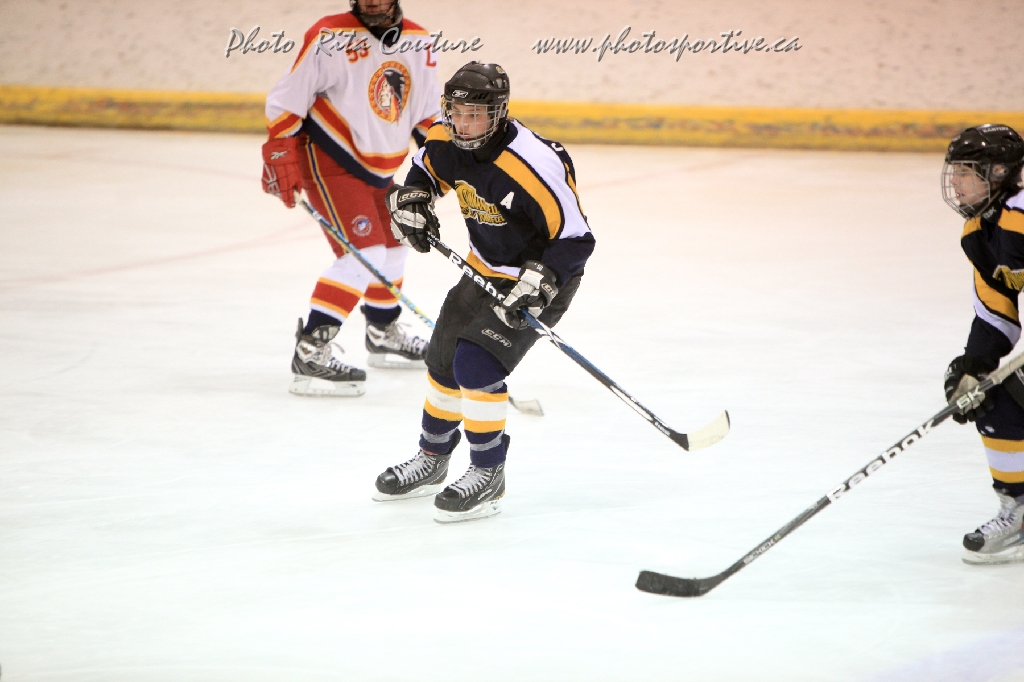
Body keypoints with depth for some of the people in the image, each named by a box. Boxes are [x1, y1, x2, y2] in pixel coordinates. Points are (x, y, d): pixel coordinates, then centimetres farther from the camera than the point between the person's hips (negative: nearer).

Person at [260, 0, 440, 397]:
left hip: (378, 167, 8)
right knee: (364, 252, -21)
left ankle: (383, 335, 47)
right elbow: (287, 97, -16)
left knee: (391, 247, 23)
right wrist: (280, 157, -19)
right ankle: (310, 355, -24)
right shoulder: (332, 37, -20)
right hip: (328, 161, -8)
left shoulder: (417, 41, 1)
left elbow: (427, 109, 15)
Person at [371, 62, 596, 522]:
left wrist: (538, 283, -35)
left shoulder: (532, 165, -33)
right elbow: (425, 170, 15)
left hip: (541, 278, -8)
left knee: (478, 363, -20)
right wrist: (412, 199, -4)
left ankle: (487, 475, -4)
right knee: (444, 359, 15)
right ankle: (431, 459, 38)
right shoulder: (447, 143, -10)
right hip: (485, 271, 8)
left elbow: (574, 238, -28)